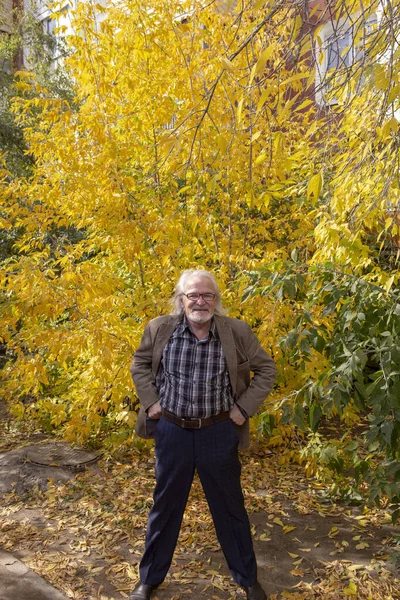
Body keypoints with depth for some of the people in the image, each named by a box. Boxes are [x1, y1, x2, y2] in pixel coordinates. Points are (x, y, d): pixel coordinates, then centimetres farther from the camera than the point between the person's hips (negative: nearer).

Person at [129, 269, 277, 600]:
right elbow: (140, 365, 9)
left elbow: (266, 369, 0)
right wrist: (151, 401, -1)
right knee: (165, 507, 16)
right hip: (172, 431, 1)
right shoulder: (159, 328, -8)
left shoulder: (237, 331, -11)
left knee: (230, 508, 15)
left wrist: (244, 408, -6)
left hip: (219, 432, 0)